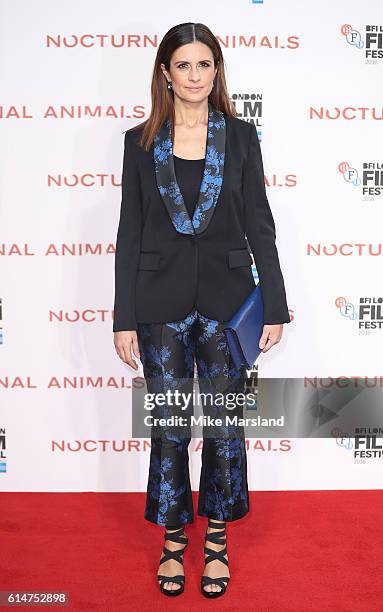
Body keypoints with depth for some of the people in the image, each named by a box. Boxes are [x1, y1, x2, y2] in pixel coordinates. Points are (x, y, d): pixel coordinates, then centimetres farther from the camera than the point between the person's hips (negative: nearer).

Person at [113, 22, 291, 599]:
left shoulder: (240, 136, 4)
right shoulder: (140, 141, 4)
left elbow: (259, 224, 3)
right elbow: (130, 232, 2)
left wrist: (274, 306, -2)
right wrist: (123, 319, -2)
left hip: (227, 299, 0)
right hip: (162, 302, 0)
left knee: (224, 423, 8)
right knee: (169, 426, 9)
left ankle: (217, 539, 28)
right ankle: (174, 538, 29)